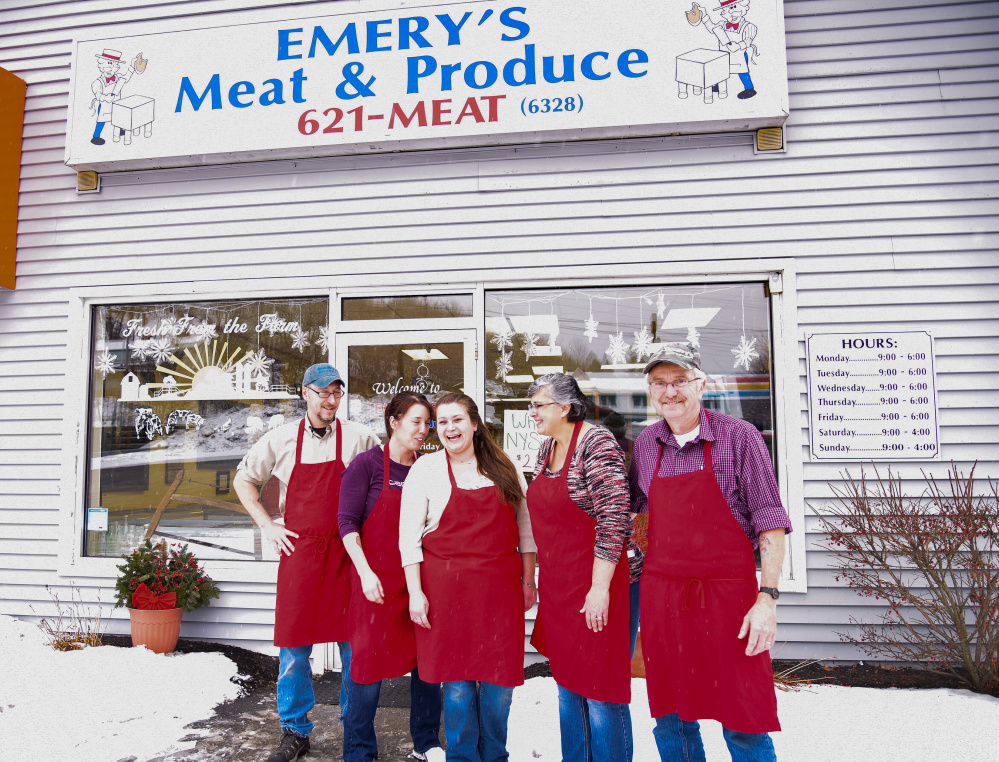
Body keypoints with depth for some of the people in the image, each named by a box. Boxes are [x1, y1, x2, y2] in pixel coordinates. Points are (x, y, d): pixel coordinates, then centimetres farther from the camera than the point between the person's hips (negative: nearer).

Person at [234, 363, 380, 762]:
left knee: (354, 644, 6)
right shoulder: (281, 439, 3)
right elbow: (243, 480, 15)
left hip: (346, 552, -1)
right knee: (293, 646, 7)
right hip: (298, 551, 1)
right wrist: (266, 524, 6)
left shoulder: (359, 437, -1)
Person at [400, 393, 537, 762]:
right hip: (446, 587, -2)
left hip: (501, 586, 2)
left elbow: (525, 525, 12)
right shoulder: (425, 468, 0)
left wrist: (528, 578, 8)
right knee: (457, 682, 6)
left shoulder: (504, 468, 7)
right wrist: (415, 593, -7)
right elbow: (409, 535, -2)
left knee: (500, 681, 7)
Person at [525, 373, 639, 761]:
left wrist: (600, 588, -21)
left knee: (600, 689, 2)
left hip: (595, 583, -8)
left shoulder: (596, 444, -16)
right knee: (567, 684, 18)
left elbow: (613, 519, -21)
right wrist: (542, 576, 19)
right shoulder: (546, 448, 9)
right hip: (557, 584, 8)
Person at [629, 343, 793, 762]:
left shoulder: (738, 437, -7)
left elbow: (770, 522, -7)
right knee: (670, 720, 15)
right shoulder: (645, 444, 6)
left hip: (728, 592, -4)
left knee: (743, 726, 4)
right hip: (661, 594, 4)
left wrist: (768, 597, -13)